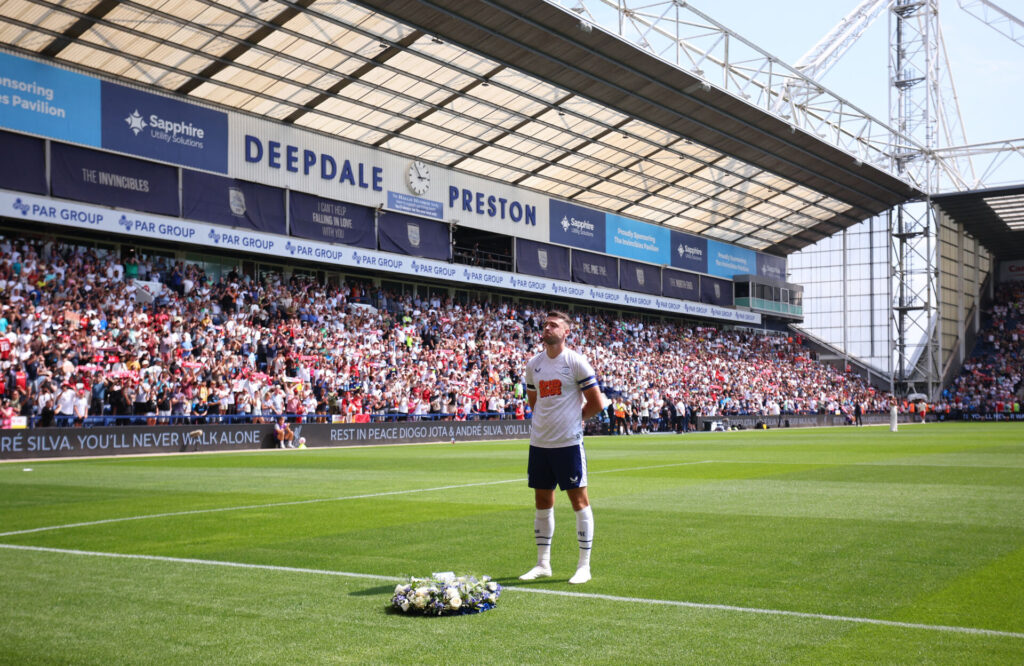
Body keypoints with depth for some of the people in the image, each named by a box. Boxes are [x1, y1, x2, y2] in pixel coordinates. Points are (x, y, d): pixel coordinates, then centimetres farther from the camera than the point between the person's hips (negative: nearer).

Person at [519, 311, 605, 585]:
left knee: (579, 501, 0)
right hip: (539, 443, 6)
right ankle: (543, 564, 22)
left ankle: (584, 565, 8)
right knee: (542, 502, 11)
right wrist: (544, 423, 11)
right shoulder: (533, 364, 9)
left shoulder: (576, 362, -7)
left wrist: (573, 419, 4)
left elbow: (596, 403, -5)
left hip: (569, 442, -6)